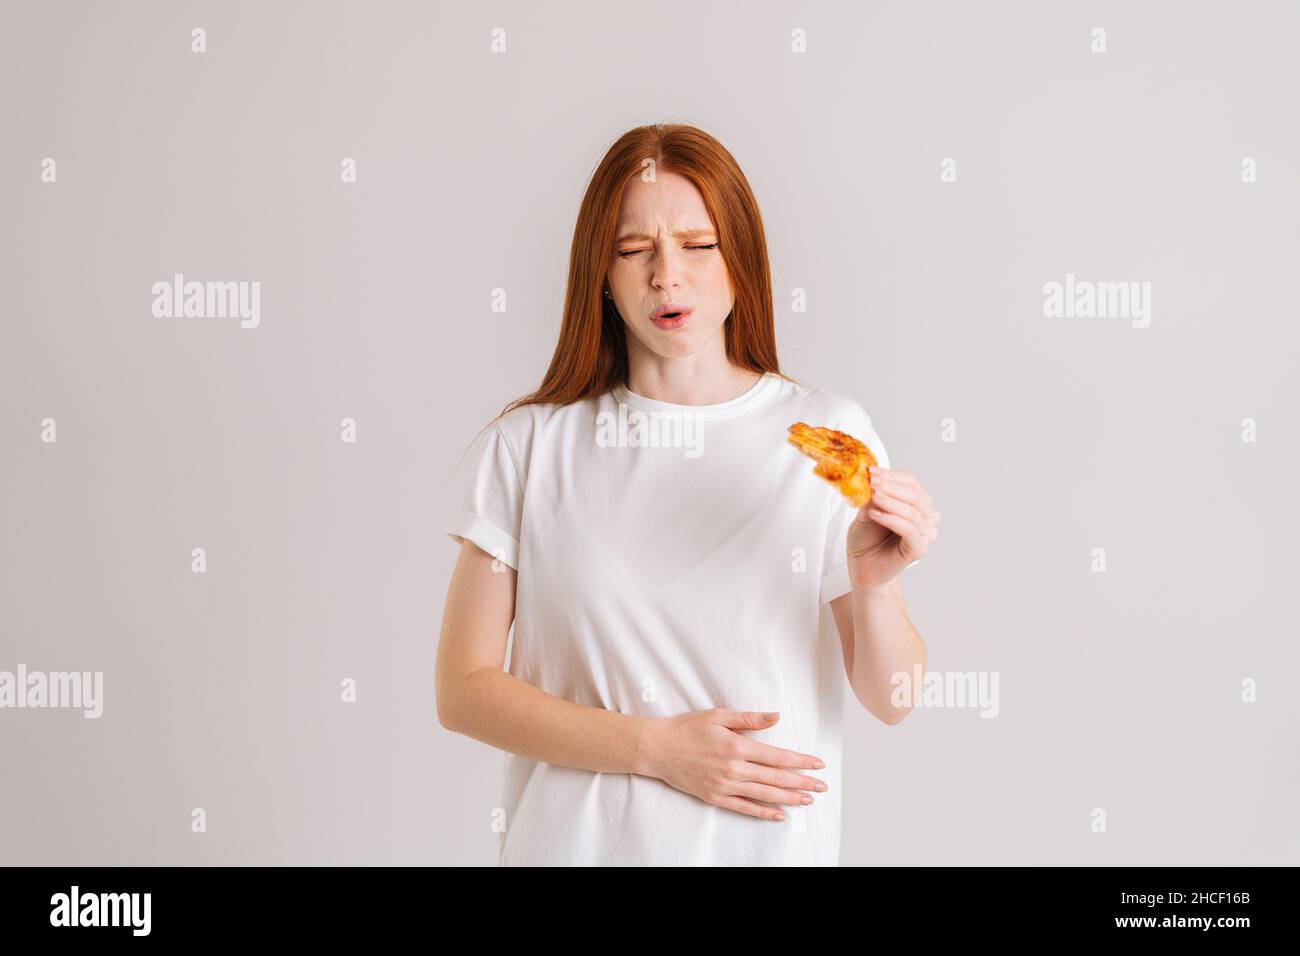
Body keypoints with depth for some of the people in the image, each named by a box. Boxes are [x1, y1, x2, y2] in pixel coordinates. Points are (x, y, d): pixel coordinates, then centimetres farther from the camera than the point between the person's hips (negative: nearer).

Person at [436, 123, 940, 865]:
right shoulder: (529, 444, -5)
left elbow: (891, 701, -3)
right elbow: (464, 690, -5)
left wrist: (874, 585, -22)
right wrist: (656, 747, -14)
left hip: (771, 839, 1)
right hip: (579, 837, 0)